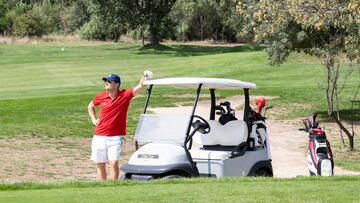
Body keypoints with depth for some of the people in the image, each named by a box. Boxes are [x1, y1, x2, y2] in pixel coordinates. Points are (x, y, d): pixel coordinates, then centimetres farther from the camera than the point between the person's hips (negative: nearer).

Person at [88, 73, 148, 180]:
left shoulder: (124, 95, -7)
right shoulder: (101, 96, 2)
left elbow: (138, 89, -24)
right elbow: (90, 106, 22)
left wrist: (142, 83, -46)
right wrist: (93, 119, 9)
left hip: (115, 137, -3)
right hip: (99, 136, 3)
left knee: (114, 163, -15)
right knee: (100, 165, 9)